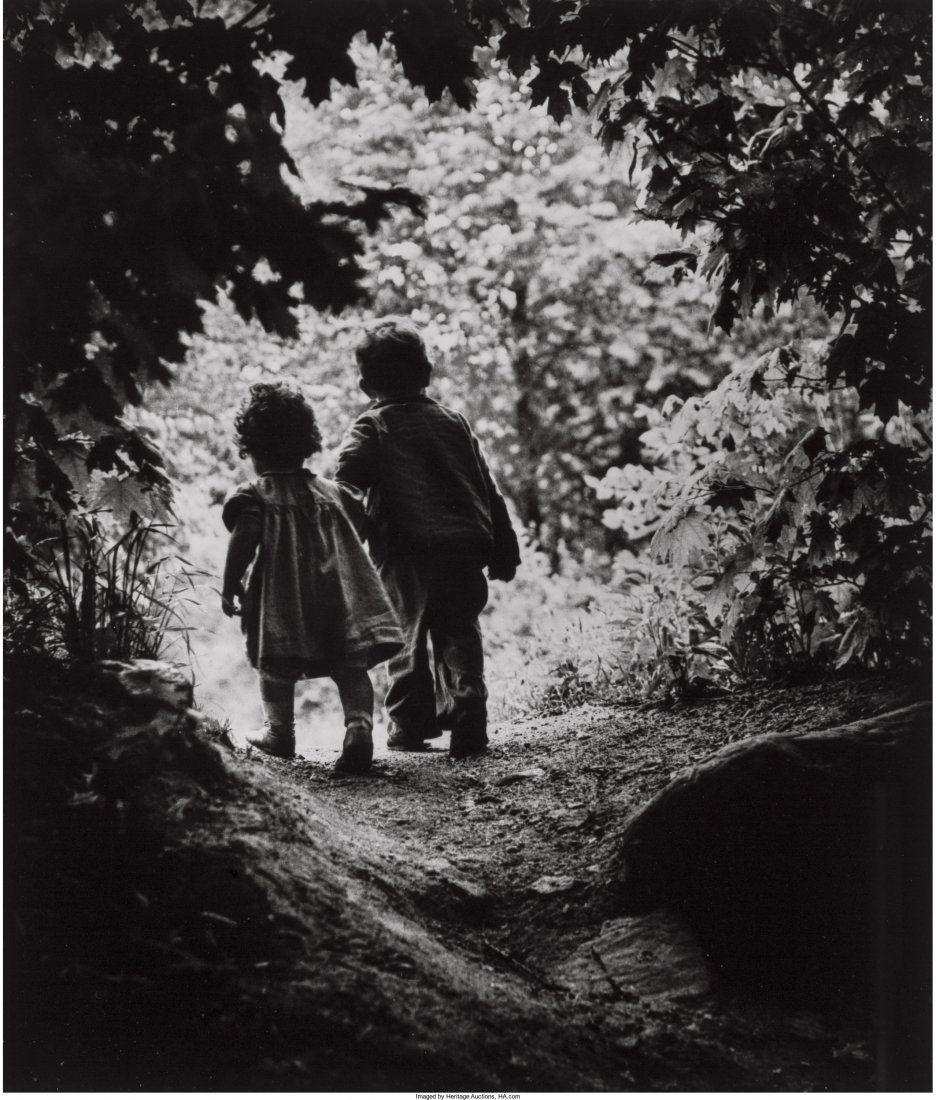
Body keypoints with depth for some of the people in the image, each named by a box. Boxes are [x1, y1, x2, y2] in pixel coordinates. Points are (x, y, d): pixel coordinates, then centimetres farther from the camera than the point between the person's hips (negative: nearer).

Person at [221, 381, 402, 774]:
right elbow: (356, 539, 17)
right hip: (339, 596, 3)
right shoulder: (331, 491, 15)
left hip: (282, 597, -3)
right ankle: (360, 726, -20)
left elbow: (244, 540, -14)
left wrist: (230, 587, -7)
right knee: (349, 665, -1)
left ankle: (279, 732, 22)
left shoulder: (253, 495, -1)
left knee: (276, 664, 12)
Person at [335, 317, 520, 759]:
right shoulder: (453, 422, 14)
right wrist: (504, 551, 20)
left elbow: (345, 489, -14)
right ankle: (467, 725, -3)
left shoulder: (371, 428, 1)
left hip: (406, 555, -3)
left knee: (408, 636, 10)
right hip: (464, 547, 3)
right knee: (460, 636, 7)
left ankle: (410, 725, 11)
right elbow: (488, 489, 16)